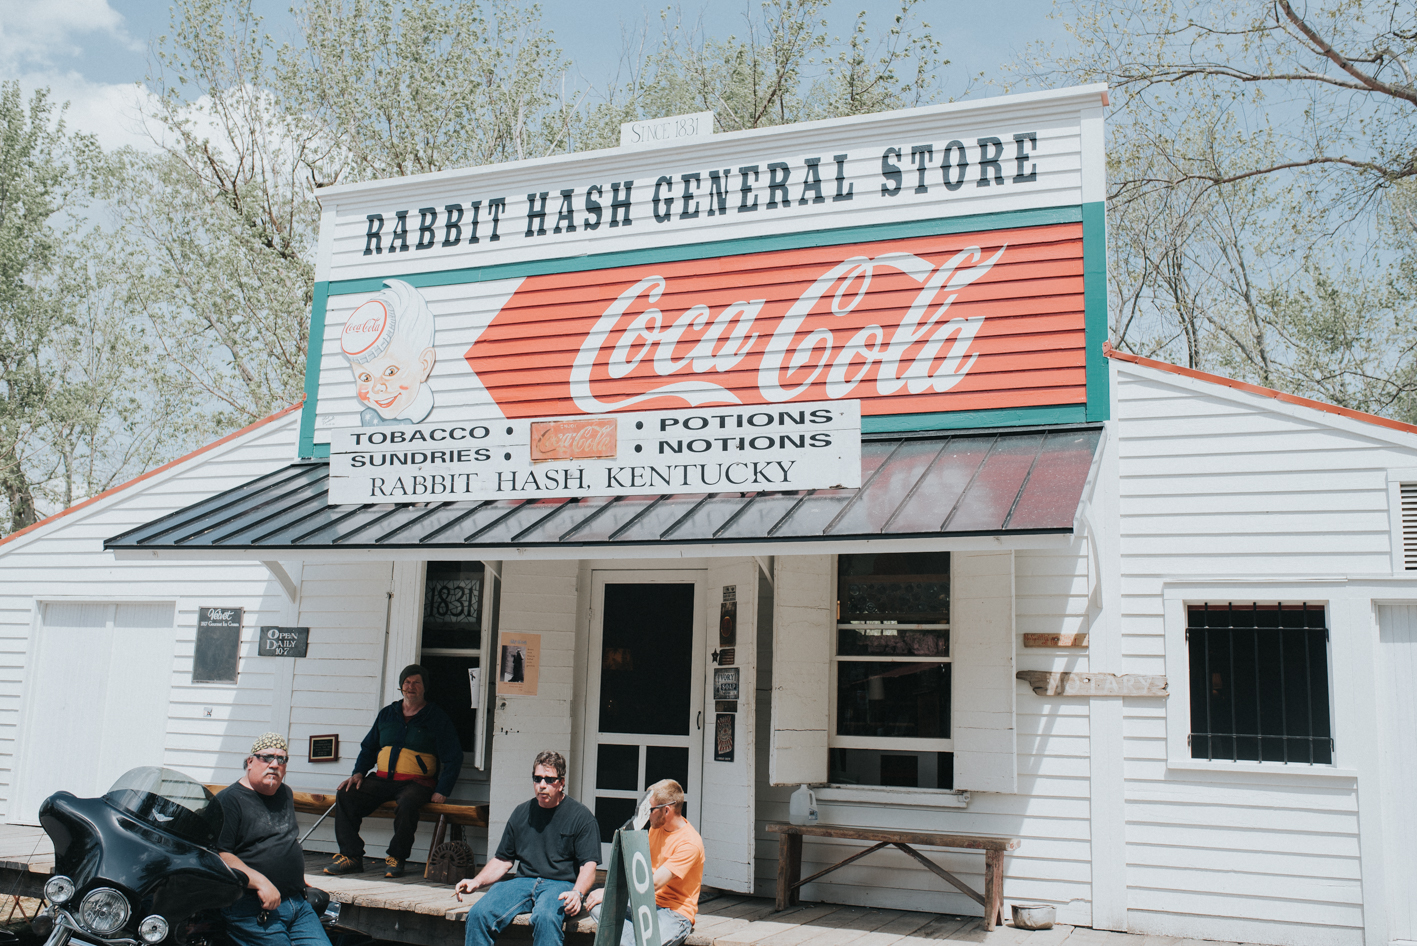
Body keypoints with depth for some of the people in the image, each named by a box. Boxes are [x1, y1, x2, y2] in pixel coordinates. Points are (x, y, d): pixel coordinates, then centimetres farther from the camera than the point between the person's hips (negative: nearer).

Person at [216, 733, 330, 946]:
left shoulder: (286, 794, 19)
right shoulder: (228, 800, -6)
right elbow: (218, 855, -17)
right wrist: (260, 882, -22)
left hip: (298, 903, 7)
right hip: (253, 909, -7)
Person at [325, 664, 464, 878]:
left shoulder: (437, 718, 3)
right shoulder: (387, 714, 16)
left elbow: (453, 758, 0)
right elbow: (369, 747, 24)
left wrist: (442, 791, -10)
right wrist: (359, 772, 6)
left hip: (417, 782, -5)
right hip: (382, 780, 5)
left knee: (406, 804, -36)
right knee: (345, 795, -16)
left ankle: (397, 858, -16)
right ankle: (351, 856, -12)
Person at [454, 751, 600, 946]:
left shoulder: (581, 816, 3)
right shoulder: (521, 813, 18)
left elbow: (588, 866, -4)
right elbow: (502, 860, 23)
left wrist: (577, 893, -24)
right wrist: (476, 882, 6)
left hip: (560, 884, -4)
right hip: (523, 882, 4)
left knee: (545, 917, -38)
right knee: (478, 913, -23)